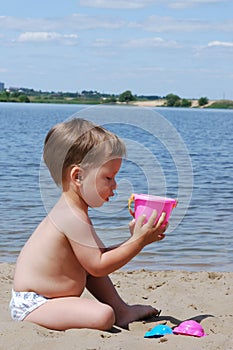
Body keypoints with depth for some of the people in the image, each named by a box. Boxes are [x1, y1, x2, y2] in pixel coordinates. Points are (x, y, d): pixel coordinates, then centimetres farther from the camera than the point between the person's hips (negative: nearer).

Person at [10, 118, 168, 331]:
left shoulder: (72, 210, 10)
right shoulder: (73, 218, -23)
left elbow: (99, 254, 14)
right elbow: (98, 265, -21)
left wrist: (136, 239, 5)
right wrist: (138, 241, -18)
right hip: (32, 306, -11)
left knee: (91, 266, 28)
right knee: (103, 316, -31)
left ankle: (121, 311, 27)